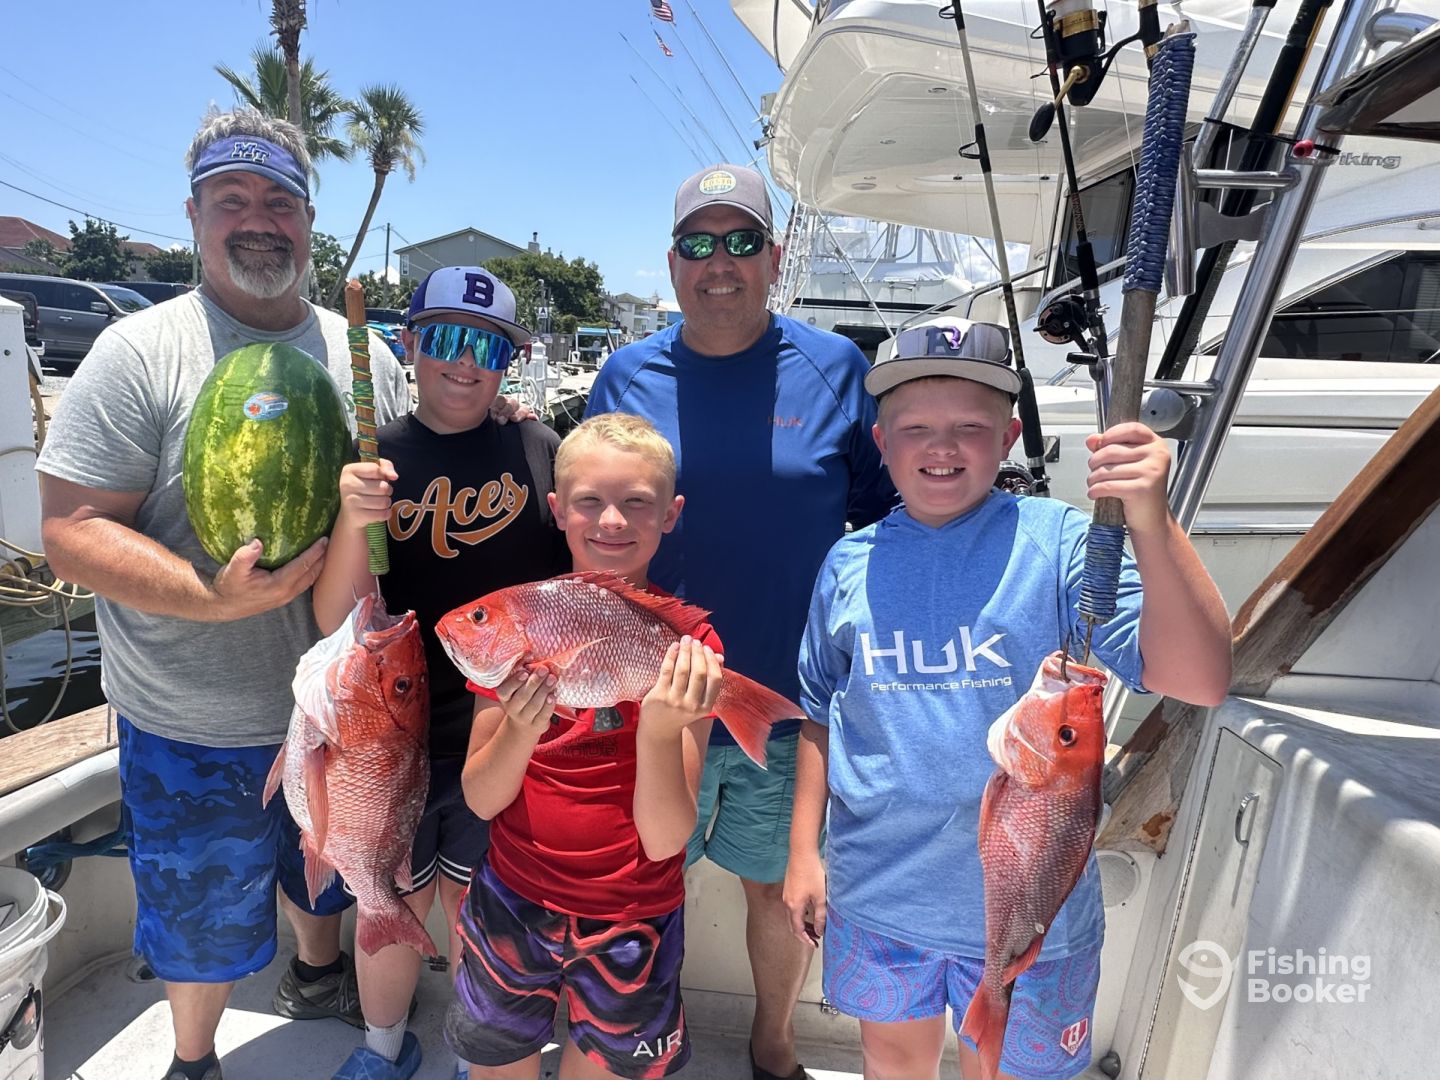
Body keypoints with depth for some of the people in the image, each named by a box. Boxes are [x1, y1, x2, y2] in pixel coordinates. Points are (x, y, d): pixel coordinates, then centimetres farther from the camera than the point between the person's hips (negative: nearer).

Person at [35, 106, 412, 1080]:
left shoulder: (366, 356, 1)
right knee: (204, 919, 17)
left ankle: (318, 974, 58)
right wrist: (211, 599, -29)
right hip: (195, 728, -3)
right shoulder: (141, 352, -12)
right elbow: (73, 530, -15)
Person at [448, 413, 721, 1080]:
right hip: (513, 902, 2)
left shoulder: (685, 646, -14)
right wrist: (520, 727, -28)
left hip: (632, 923, -1)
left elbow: (665, 840, -17)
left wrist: (662, 728, -35)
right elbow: (480, 800, -8)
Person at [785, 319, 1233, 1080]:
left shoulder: (1059, 543, -14)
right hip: (877, 894, 3)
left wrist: (1153, 526, -38)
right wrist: (804, 848, 6)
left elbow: (1198, 680, -24)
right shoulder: (850, 564, -5)